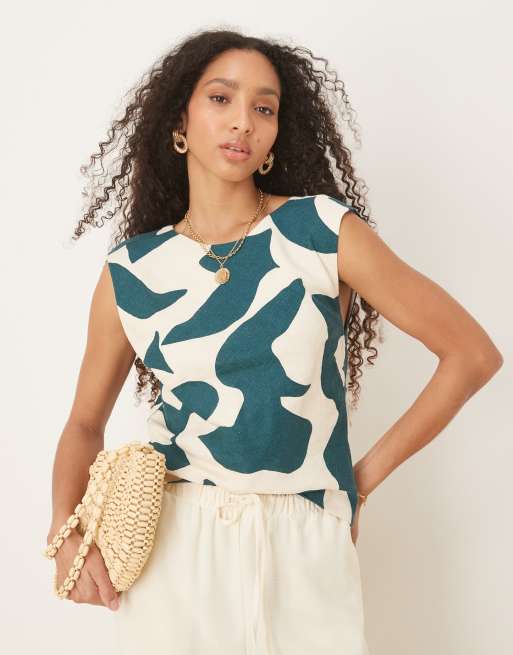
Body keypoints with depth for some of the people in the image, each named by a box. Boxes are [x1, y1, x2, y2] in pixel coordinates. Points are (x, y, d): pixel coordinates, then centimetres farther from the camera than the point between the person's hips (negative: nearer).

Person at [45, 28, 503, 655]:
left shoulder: (324, 230, -8)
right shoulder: (130, 271, -1)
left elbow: (473, 354, -5)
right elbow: (84, 424, 10)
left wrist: (365, 475, -2)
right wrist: (66, 534, -7)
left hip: (302, 550, -1)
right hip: (170, 547, 2)